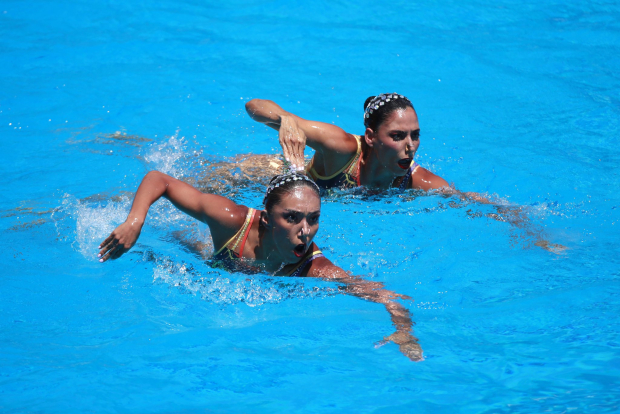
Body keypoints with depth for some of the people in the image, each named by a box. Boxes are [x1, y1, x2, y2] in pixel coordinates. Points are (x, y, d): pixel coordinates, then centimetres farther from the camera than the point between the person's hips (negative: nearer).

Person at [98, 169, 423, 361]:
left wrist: (404, 333, -70)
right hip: (212, 266, -1)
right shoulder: (231, 220, -43)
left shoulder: (318, 272, -45)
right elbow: (158, 180, -33)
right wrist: (134, 223, -49)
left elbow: (390, 298, -50)